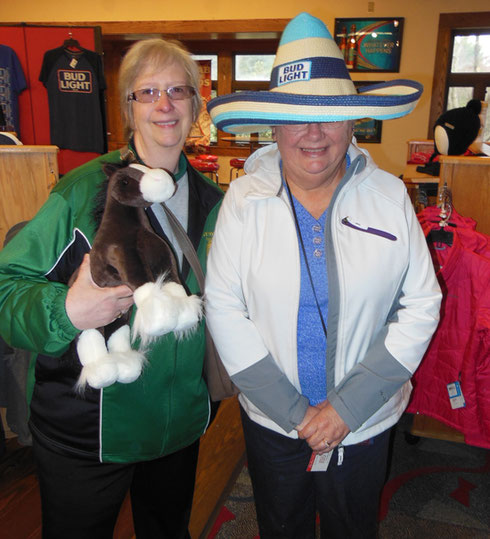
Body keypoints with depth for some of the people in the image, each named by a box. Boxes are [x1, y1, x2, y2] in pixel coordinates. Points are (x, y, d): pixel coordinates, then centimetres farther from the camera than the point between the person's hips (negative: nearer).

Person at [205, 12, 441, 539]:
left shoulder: (389, 196, -9)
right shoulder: (244, 198, -11)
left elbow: (421, 305, -8)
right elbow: (223, 307, -12)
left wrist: (347, 406, -14)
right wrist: (294, 412, -14)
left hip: (365, 422, 1)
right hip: (271, 422, 0)